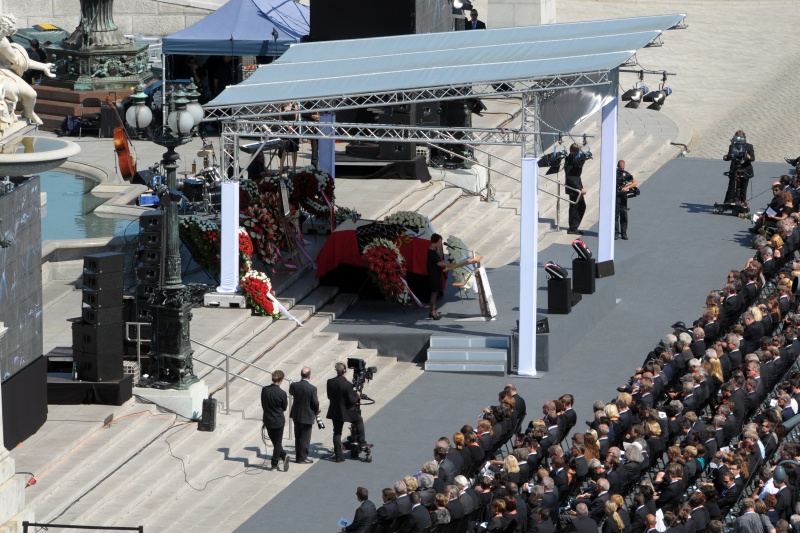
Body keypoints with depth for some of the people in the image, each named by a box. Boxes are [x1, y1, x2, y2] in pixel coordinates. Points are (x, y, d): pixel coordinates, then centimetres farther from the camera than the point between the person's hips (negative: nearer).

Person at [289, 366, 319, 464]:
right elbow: (315, 403, -14)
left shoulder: (294, 385, -10)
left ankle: (298, 456, 24)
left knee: (297, 437, 16)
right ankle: (303, 457, 10)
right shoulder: (312, 389, -21)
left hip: (296, 415, 5)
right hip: (307, 416, -5)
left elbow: (291, 393, 13)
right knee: (305, 438, 6)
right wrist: (316, 412, 4)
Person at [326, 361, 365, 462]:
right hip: (346, 411, -4)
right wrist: (357, 395, 1)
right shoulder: (348, 385, -23)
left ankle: (338, 455, 12)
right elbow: (352, 400, -19)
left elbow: (329, 396, 4)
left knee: (337, 433, 11)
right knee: (359, 421, 25)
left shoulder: (330, 382, -8)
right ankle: (361, 442, 29)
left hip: (335, 411, 4)